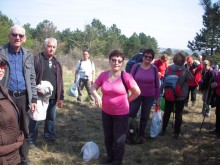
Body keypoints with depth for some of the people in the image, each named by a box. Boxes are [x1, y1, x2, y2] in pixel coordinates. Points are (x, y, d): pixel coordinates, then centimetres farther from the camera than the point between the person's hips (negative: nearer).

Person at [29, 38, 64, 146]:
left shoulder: (56, 63, 12)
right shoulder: (37, 59, -7)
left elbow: (60, 81, 13)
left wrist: (61, 97, 10)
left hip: (53, 97, 5)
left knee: (51, 118, 16)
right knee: (35, 119, 5)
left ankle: (50, 138, 31)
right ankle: (32, 140, 18)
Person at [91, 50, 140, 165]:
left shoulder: (126, 77, -18)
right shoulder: (103, 75, -7)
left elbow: (137, 92, -9)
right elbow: (93, 88, 4)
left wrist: (125, 101, -2)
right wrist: (96, 96, -16)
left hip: (121, 114, -4)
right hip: (106, 112, 4)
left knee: (119, 140, 11)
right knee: (108, 138, 22)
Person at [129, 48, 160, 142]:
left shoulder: (154, 69, -5)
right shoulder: (136, 66, -7)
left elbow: (157, 85, 2)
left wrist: (158, 98, 3)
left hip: (149, 97, 1)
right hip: (136, 95, -1)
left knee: (145, 117, 12)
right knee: (131, 115, -2)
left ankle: (141, 135, 30)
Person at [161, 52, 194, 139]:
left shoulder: (168, 69, -8)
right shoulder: (185, 70, -16)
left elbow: (164, 80, -2)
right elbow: (192, 79, -3)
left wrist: (165, 89, 9)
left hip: (168, 94, 3)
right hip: (180, 96, -3)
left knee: (167, 113, 17)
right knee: (178, 115, 10)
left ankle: (163, 130, 25)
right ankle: (176, 133, 15)